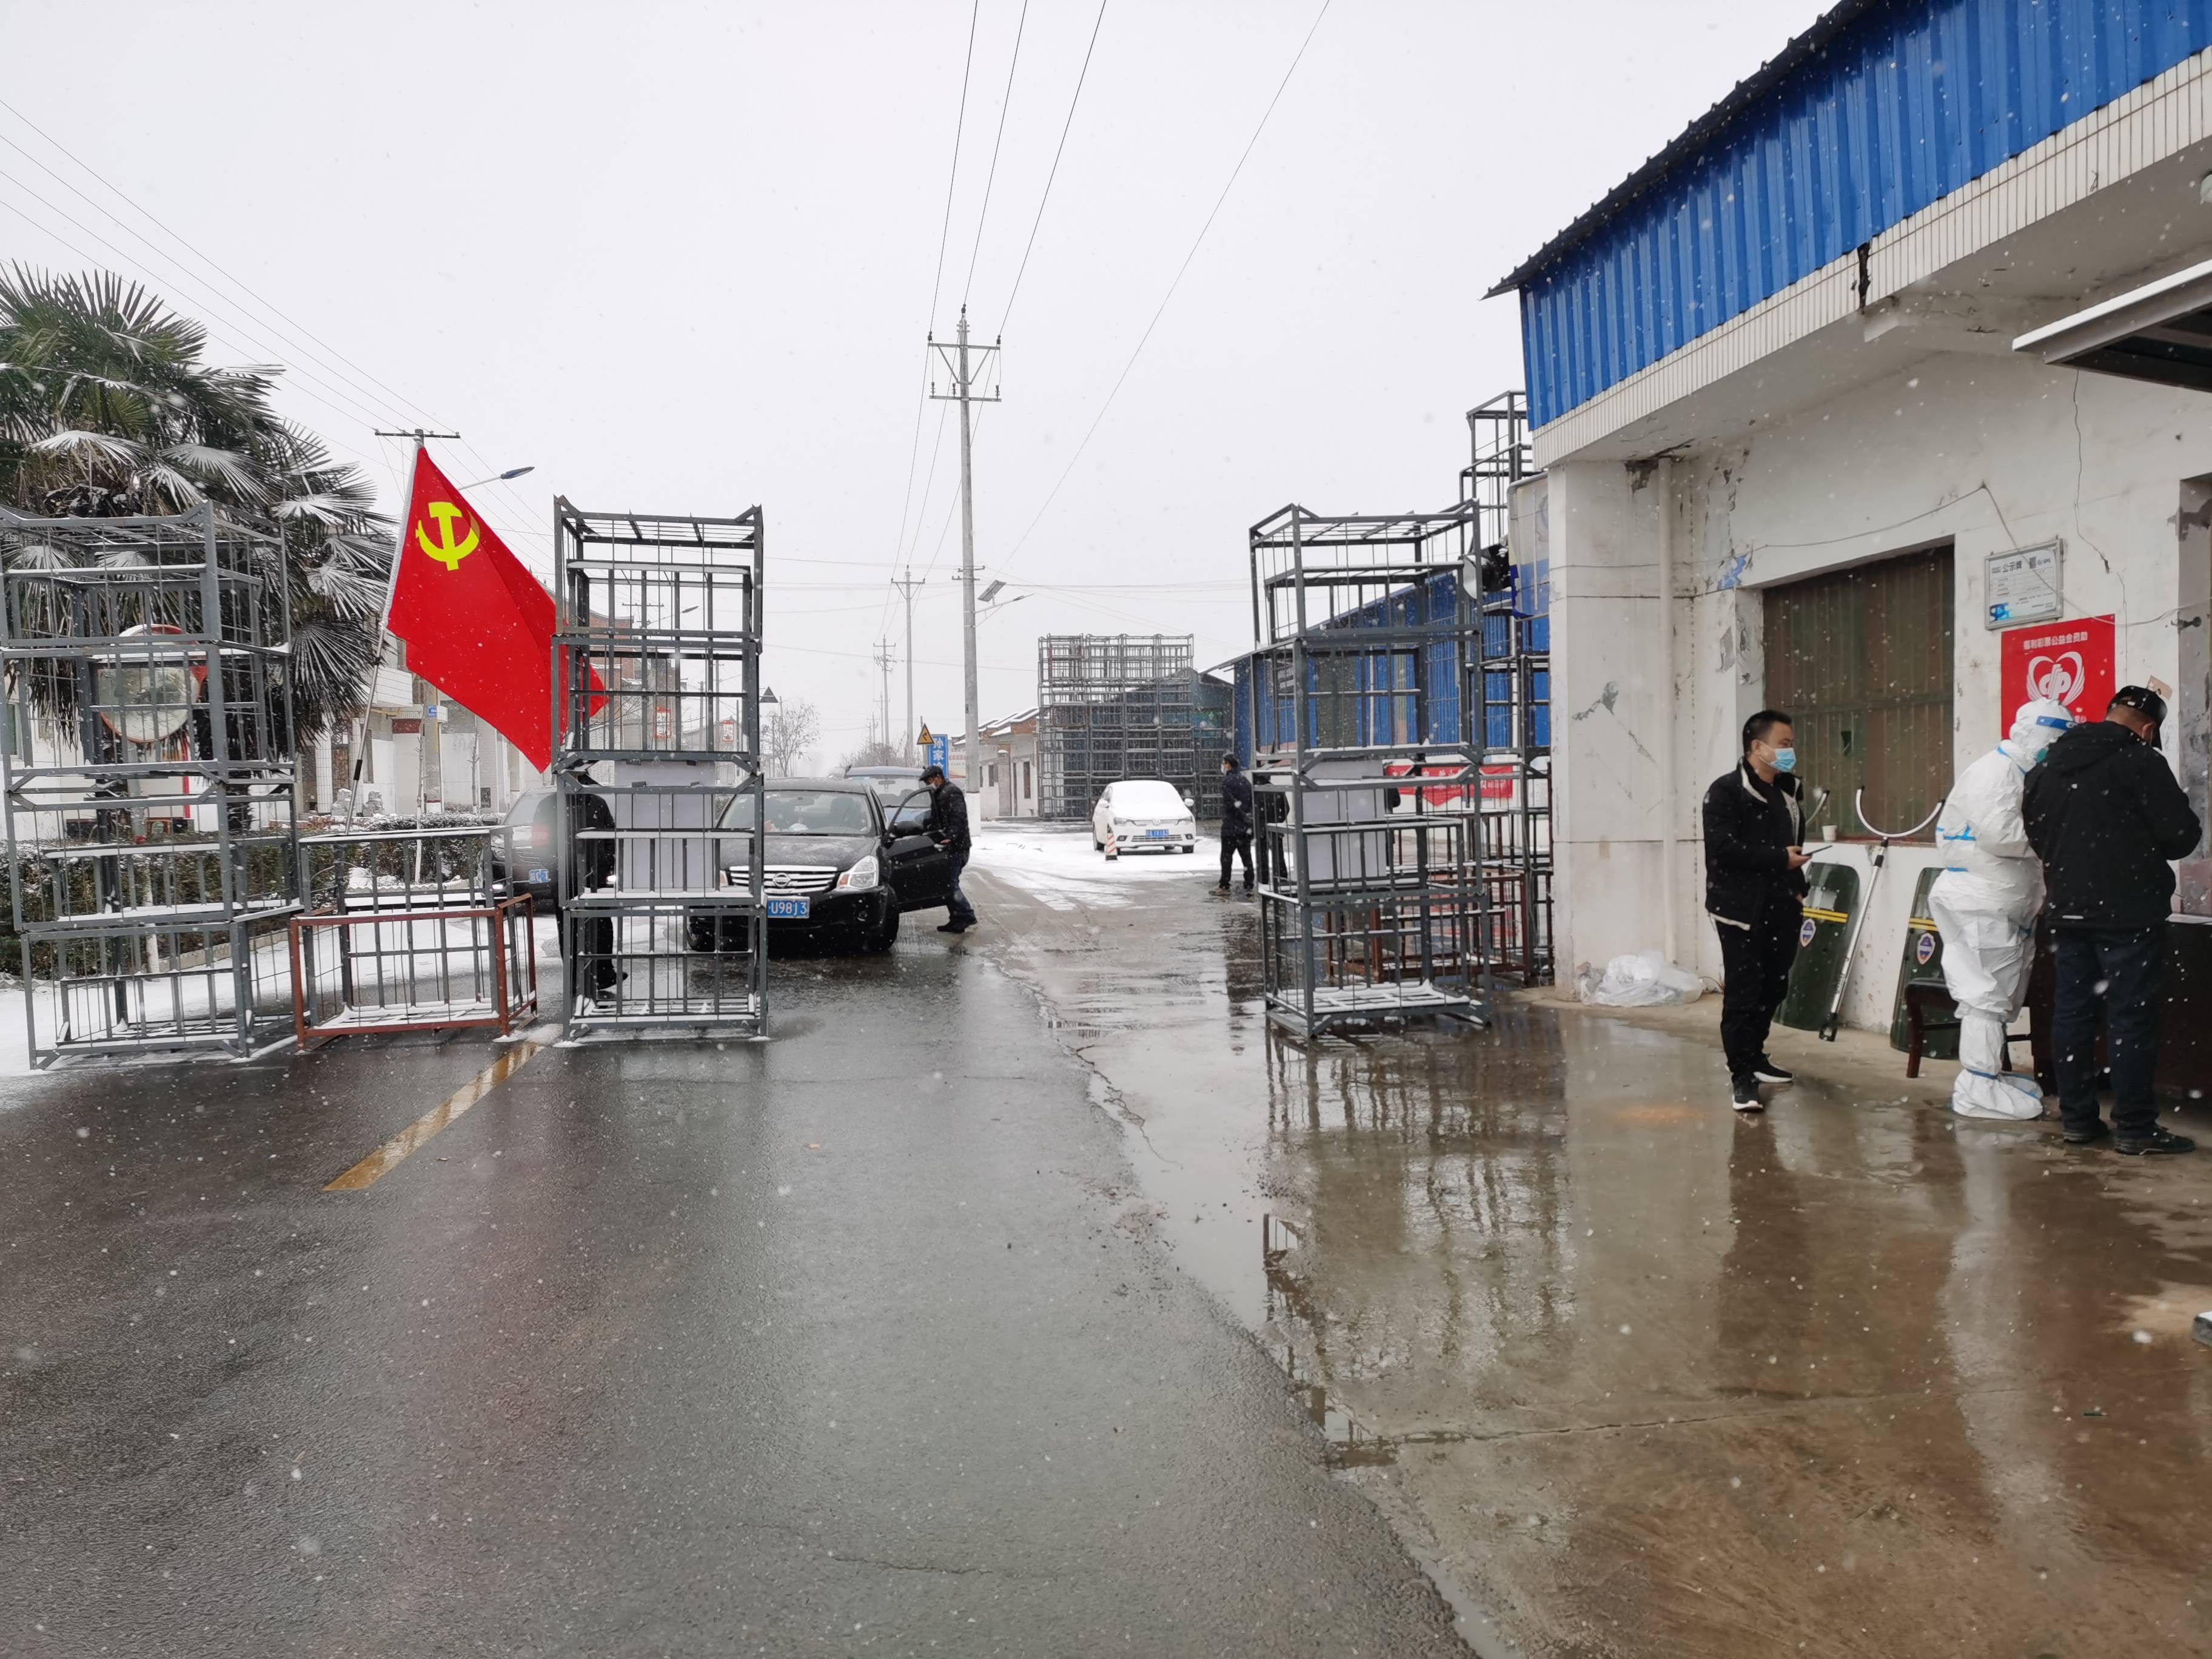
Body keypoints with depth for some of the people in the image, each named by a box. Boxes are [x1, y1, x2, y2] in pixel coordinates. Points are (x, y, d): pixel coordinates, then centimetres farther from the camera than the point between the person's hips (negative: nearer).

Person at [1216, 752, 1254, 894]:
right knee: (1246, 856, 7)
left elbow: (1230, 803, -18)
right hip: (1246, 827, 6)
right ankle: (1249, 886, 5)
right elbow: (1253, 801, 10)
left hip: (1231, 826, -6)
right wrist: (1246, 816, 7)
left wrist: (1243, 816, -13)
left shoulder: (1227, 781, -10)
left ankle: (1224, 886, 4)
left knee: (1226, 856, 2)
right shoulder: (1246, 780, 12)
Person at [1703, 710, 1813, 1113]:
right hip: (1742, 909, -7)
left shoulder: (1788, 792, 15)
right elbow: (1723, 848, -20)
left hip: (1781, 909, 7)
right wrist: (1779, 858, -16)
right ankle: (1741, 1075, -1)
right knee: (1743, 993, -5)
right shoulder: (1726, 791, -9)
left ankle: (1754, 1054, 30)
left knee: (1774, 988, 12)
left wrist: (1797, 888, 11)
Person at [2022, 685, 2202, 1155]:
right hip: (2129, 911, -6)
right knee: (2130, 1016, -2)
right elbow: (2181, 835, -11)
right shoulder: (2140, 762, -12)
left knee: (2071, 1011, 10)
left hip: (2068, 909, 6)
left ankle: (2076, 1117, 15)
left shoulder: (2048, 764, 9)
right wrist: (2145, 848, 9)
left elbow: (2035, 832, 17)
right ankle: (2134, 1127, 2)